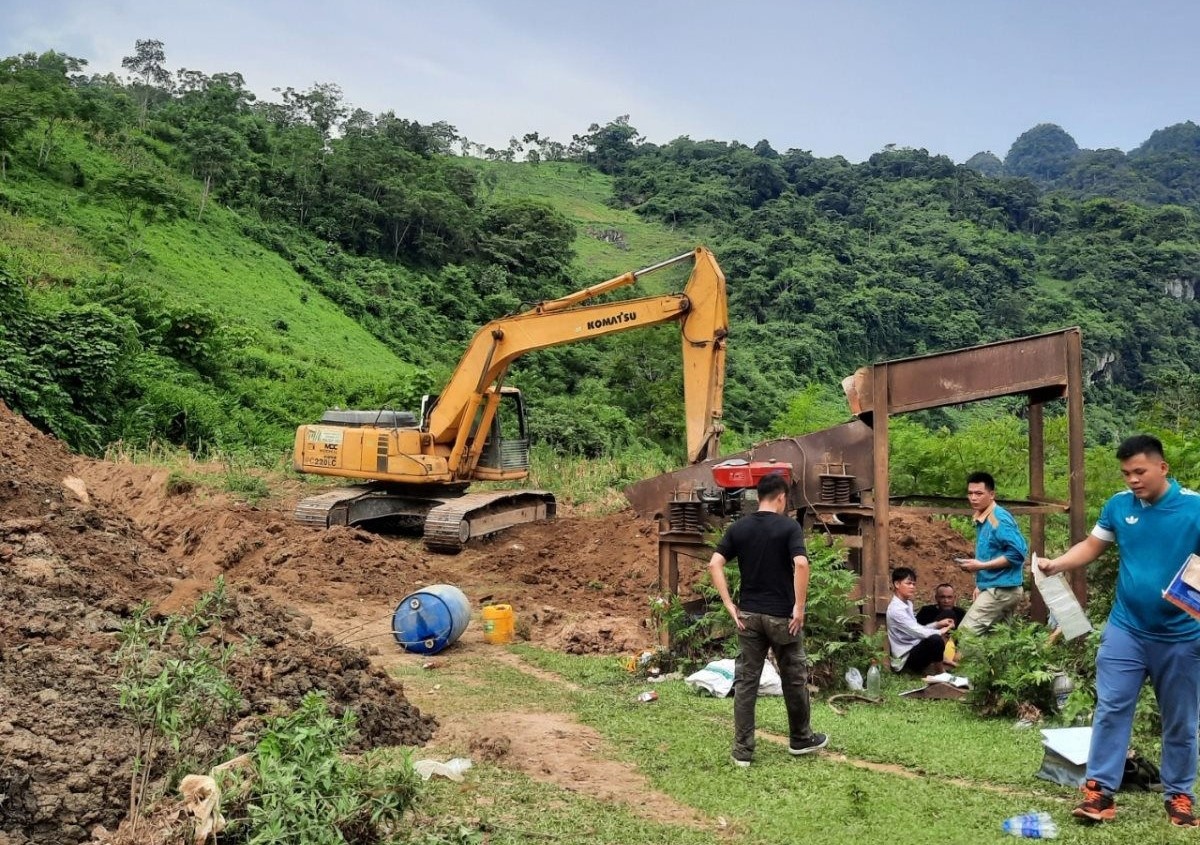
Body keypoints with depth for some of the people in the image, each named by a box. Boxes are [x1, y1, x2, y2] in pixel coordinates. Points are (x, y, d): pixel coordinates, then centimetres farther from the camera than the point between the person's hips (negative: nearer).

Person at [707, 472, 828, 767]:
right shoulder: (789, 526, -8)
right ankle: (800, 739, 30)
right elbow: (801, 564, -23)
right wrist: (799, 606, -15)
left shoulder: (738, 528, 3)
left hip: (748, 614, 3)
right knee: (794, 679, 15)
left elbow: (714, 565, -4)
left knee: (745, 682, 6)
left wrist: (729, 605, -2)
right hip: (782, 616, -3)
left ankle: (742, 750, 5)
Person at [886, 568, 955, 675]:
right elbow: (916, 632, -25)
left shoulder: (907, 604, 12)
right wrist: (940, 632, -13)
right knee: (935, 640, -31)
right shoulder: (896, 609, -20)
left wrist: (938, 624, 3)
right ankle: (940, 672, -5)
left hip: (914, 649, 10)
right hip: (906, 659, -10)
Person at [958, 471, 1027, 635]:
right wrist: (980, 585, 17)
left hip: (1001, 589, -10)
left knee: (965, 634, -12)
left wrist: (981, 566, -21)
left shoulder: (1000, 519, -15)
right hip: (994, 587, 10)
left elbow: (1018, 553, -22)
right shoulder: (981, 519, 13)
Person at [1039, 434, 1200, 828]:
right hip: (1126, 629, 2)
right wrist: (1056, 564, -5)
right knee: (1110, 710, -1)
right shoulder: (1118, 505, -2)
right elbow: (1092, 546, 9)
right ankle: (1099, 790, 5)